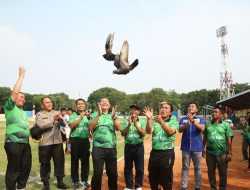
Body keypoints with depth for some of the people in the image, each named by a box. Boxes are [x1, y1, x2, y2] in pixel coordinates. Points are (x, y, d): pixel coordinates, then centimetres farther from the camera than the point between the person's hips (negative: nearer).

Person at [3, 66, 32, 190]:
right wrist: (21, 76, -12)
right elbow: (15, 92, -16)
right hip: (13, 143, -8)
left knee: (26, 167, 15)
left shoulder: (22, 111, 22)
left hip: (25, 143, 8)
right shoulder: (10, 107, -1)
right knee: (13, 168, -2)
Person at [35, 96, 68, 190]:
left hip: (57, 141, 3)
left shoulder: (56, 113, 14)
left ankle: (60, 181, 21)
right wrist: (53, 119, -17)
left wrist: (60, 119, -19)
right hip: (45, 143, -3)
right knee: (45, 163, 6)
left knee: (59, 162, 8)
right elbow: (41, 125, -15)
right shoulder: (39, 114, 3)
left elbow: (63, 124, 2)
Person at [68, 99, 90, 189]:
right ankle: (75, 181, 17)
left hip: (85, 140, 2)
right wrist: (81, 117, -19)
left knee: (85, 161, 8)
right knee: (74, 161, 5)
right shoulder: (73, 115, 2)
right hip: (75, 140, -2)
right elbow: (72, 125, -16)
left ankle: (84, 180, 22)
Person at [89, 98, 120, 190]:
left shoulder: (113, 116, 9)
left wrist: (113, 116, -25)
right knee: (97, 172, 0)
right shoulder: (95, 116, 5)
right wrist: (99, 115, -24)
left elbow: (118, 128, -8)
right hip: (97, 148, -2)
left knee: (113, 172, 10)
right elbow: (91, 128, -13)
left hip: (111, 148, 2)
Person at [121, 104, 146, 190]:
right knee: (128, 167, 9)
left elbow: (143, 134, -9)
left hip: (139, 147, 0)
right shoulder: (126, 122, 0)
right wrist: (129, 124, -20)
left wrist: (136, 124, -19)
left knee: (139, 168, 7)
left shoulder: (141, 122, 0)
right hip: (128, 147, 1)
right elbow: (123, 133, -8)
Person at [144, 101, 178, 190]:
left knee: (166, 178, 7)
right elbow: (149, 131, -9)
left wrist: (161, 122, -30)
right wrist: (149, 119, -24)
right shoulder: (155, 121, 6)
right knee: (152, 177, 15)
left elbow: (170, 132, -17)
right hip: (154, 152, 3)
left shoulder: (173, 121, 0)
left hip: (167, 153, -3)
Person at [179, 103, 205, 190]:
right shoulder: (183, 119, 6)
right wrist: (187, 123, -24)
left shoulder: (200, 119, 3)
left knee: (197, 168, 8)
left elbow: (202, 128, -14)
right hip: (186, 147, 1)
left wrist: (193, 121, -29)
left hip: (197, 147, -1)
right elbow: (180, 130, -6)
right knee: (185, 167, 6)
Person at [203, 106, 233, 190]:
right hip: (210, 152, 2)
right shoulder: (208, 124, 5)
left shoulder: (225, 125, -1)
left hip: (222, 153, -2)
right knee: (211, 172, 12)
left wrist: (229, 153, -5)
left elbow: (229, 140, -2)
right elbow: (205, 138, 11)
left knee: (223, 173, 8)